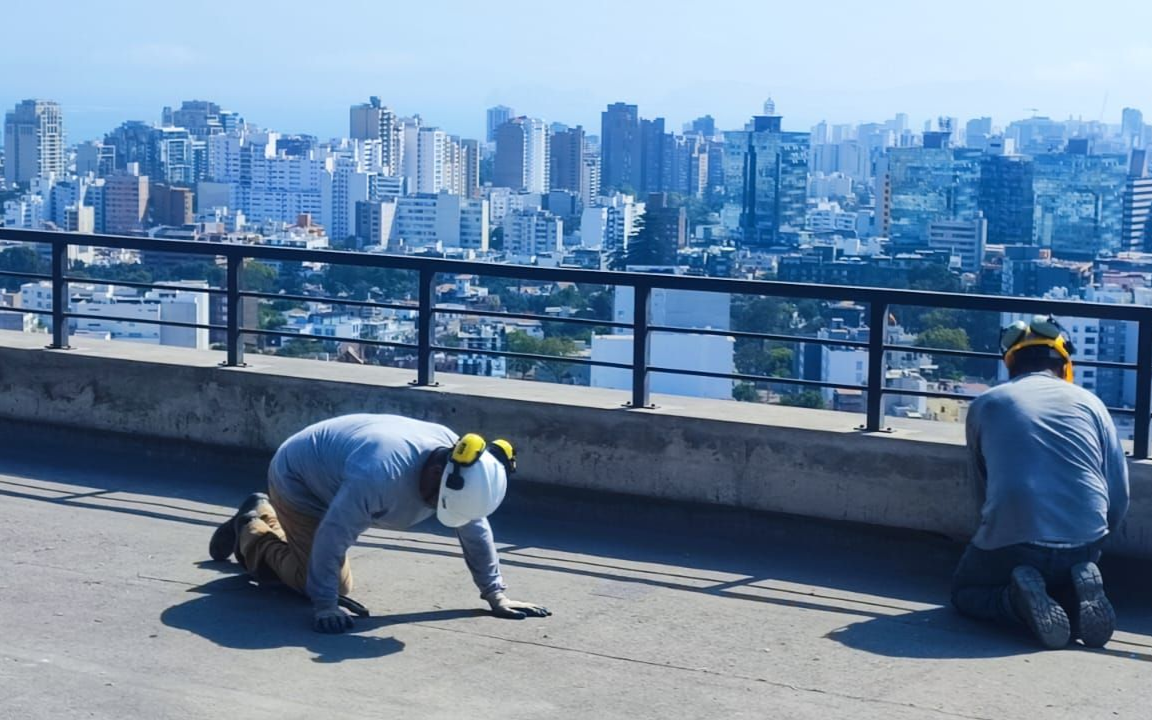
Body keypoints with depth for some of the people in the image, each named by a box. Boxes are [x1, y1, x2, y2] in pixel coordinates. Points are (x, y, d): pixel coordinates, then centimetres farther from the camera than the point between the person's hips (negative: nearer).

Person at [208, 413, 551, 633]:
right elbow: (334, 535, -40)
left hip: (328, 482, 8)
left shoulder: (459, 465, -20)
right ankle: (251, 532, 13)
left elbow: (475, 531, -8)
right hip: (295, 477, -8)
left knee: (339, 585, 13)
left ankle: (263, 516, 31)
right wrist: (324, 607, -37)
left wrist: (496, 595, -8)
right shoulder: (382, 472, -45)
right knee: (309, 580, -13)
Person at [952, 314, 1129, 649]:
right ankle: (1081, 593, -1)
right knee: (1065, 583, 36)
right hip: (1084, 548, 3)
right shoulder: (1089, 402, 10)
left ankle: (1019, 599, -8)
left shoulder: (984, 405, 9)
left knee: (965, 592, 25)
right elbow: (1120, 495, 9)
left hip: (1010, 545, -3)